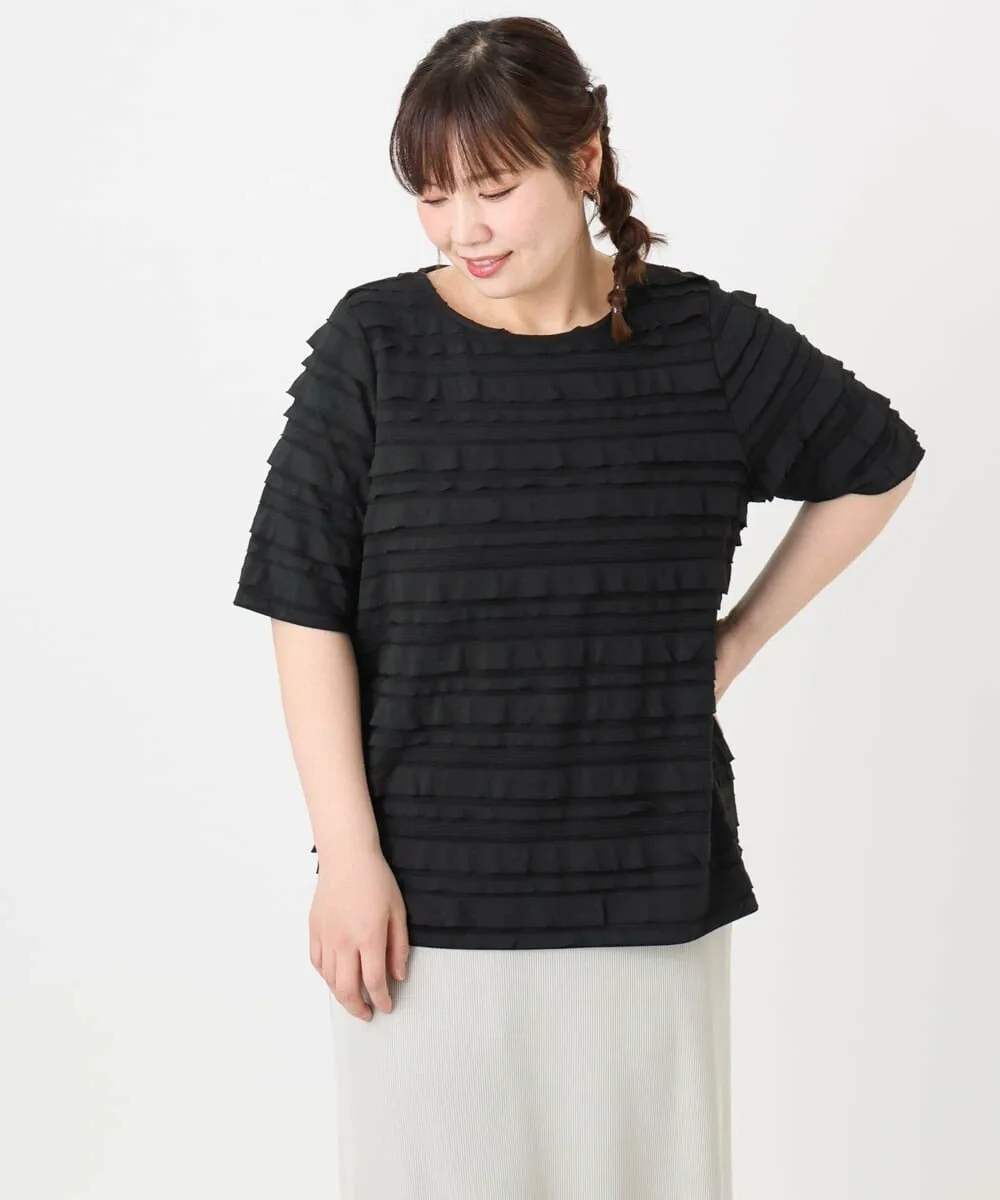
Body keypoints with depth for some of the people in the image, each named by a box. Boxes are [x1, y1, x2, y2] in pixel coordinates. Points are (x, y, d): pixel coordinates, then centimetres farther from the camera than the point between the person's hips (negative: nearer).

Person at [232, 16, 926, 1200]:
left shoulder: (707, 340, 0)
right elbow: (308, 611, -4)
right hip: (429, 889, -1)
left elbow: (874, 467, 15)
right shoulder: (372, 347, -4)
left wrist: (737, 639, 8)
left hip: (651, 883, 1)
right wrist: (347, 856, -9)